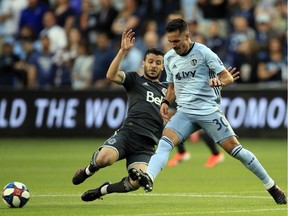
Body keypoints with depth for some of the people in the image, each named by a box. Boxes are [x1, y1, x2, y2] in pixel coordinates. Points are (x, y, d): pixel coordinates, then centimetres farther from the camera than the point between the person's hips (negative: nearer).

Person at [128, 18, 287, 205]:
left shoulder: (203, 52, -6)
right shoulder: (169, 58, 11)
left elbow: (228, 77, -6)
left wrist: (219, 81, -29)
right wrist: (166, 102, 6)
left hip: (209, 110, -4)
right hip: (185, 112, 4)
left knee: (233, 148, -9)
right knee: (165, 141, -22)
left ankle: (271, 186, 4)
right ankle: (149, 178, -43)